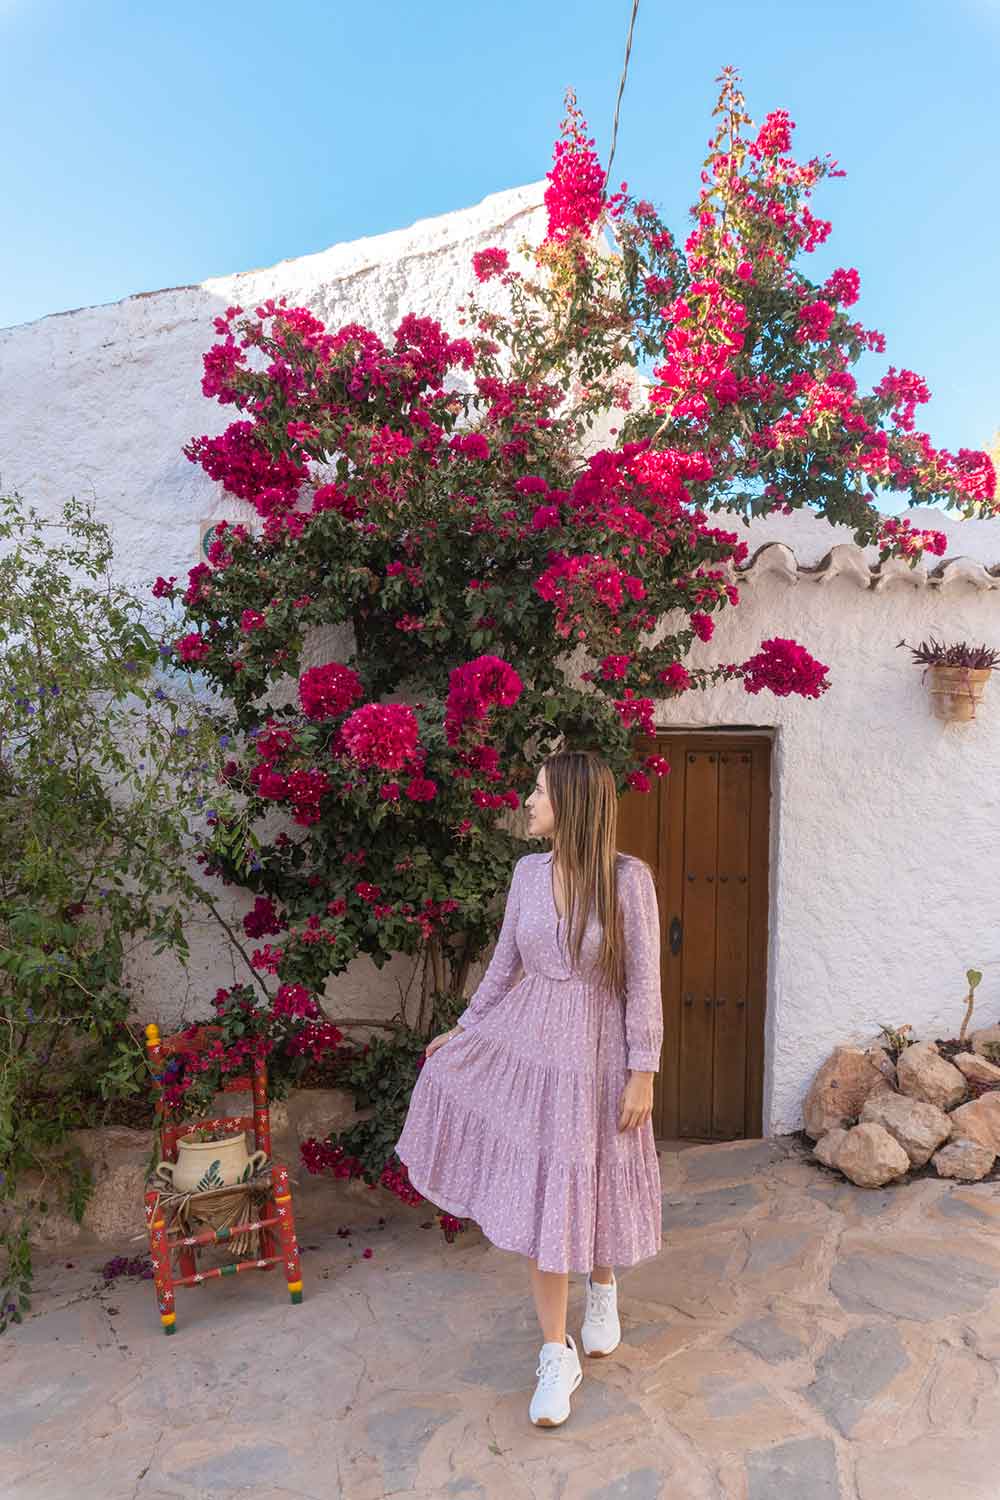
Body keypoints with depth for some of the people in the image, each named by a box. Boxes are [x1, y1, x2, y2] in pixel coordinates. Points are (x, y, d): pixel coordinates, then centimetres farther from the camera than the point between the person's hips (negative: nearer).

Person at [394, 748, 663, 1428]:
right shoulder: (528, 871, -2)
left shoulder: (629, 877, -15)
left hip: (596, 1053, -3)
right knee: (541, 1195, 7)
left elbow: (644, 982, -11)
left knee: (597, 1185, 14)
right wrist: (464, 1028, 13)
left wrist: (642, 1073, -11)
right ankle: (558, 1357, 24)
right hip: (525, 1041, 3)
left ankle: (603, 1284, 49)